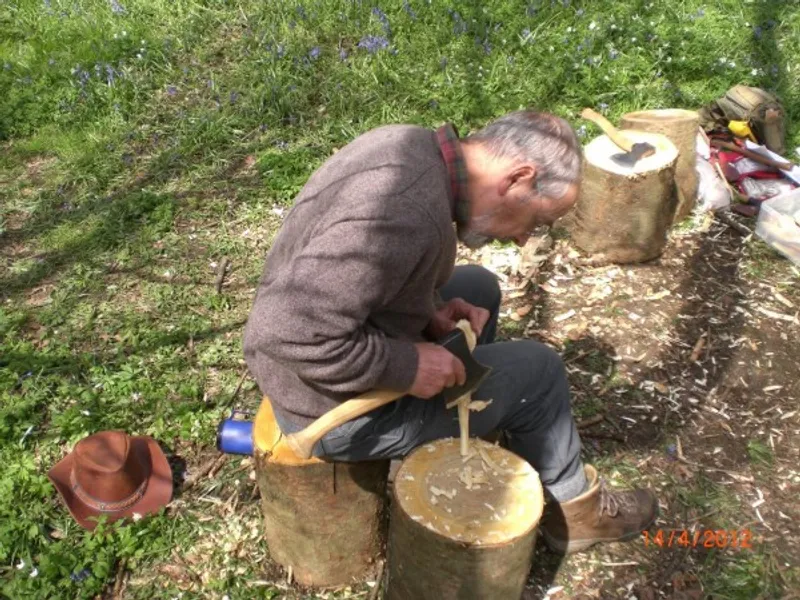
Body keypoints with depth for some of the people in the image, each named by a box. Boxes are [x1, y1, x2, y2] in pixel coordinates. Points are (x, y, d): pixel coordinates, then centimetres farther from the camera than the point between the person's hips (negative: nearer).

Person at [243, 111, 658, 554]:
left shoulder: (409, 145, -2)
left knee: (479, 287, 19)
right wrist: (407, 366, -23)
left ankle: (472, 439, 31)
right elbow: (293, 335, -34)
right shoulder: (409, 212, -31)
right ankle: (571, 508, 28)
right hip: (335, 408, -9)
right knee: (537, 370, 3)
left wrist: (428, 313, -1)